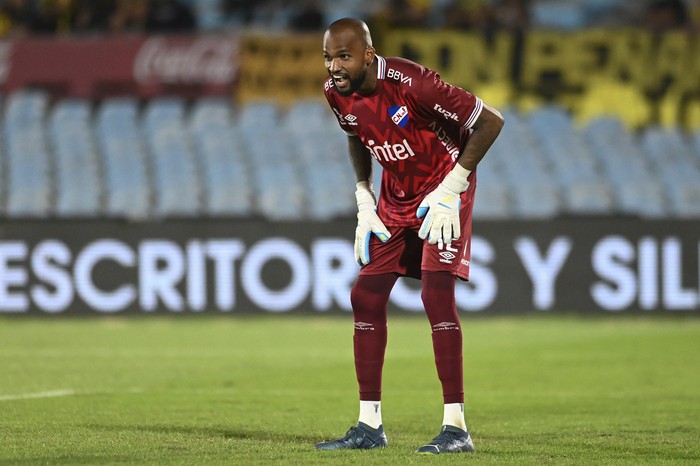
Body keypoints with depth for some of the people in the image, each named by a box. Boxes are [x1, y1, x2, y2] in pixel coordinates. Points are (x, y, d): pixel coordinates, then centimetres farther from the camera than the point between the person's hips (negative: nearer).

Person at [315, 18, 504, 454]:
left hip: (442, 190, -7)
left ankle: (457, 426, -15)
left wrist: (450, 189, -21)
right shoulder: (336, 92, -8)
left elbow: (490, 121, -23)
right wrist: (364, 197, 6)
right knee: (366, 295, 2)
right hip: (395, 196, 7)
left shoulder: (410, 83, -30)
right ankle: (370, 425, 10)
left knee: (437, 293, -19)